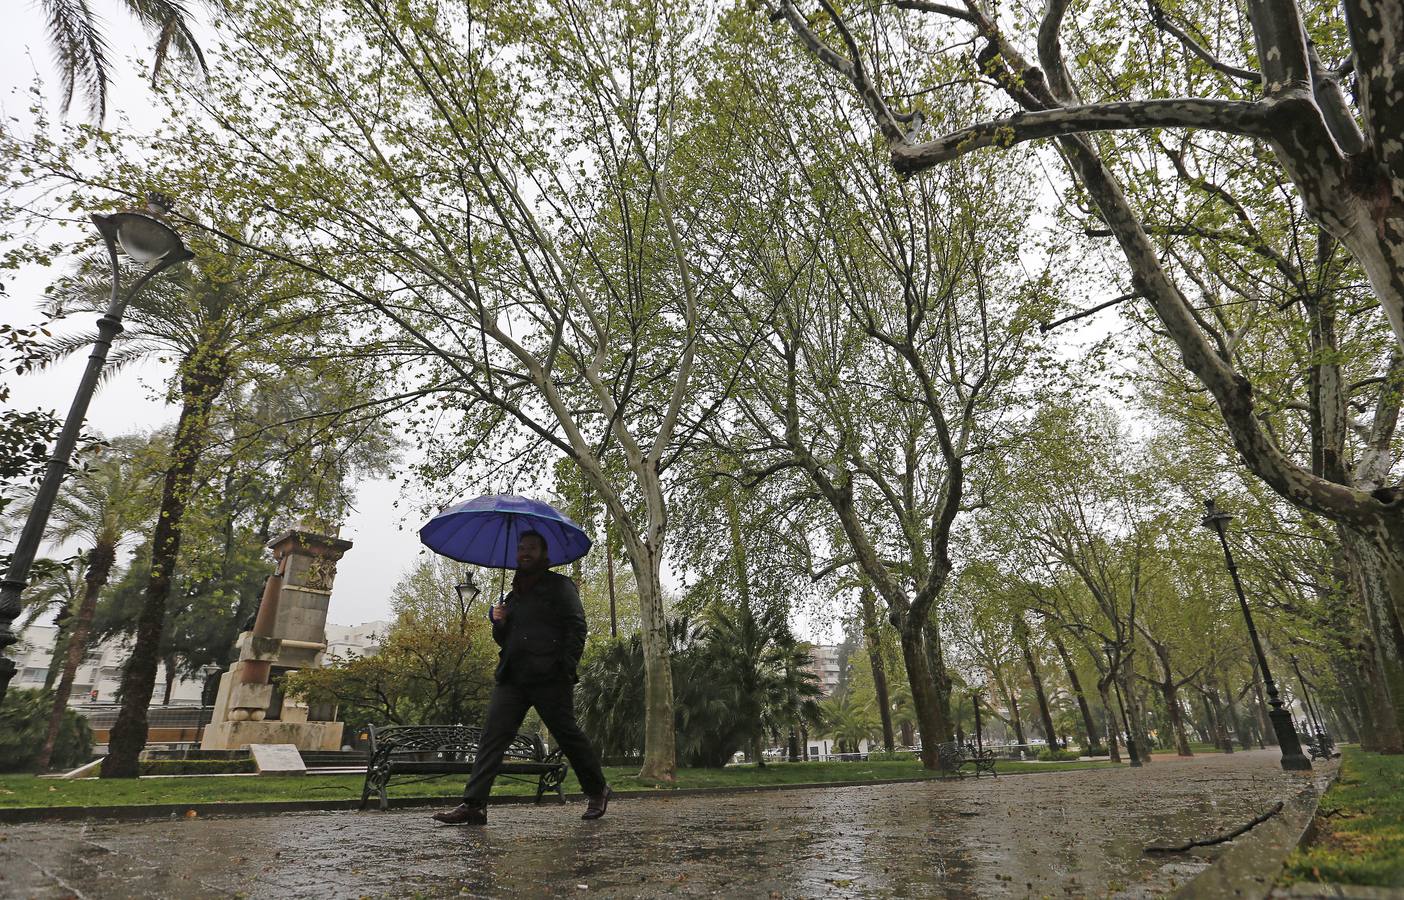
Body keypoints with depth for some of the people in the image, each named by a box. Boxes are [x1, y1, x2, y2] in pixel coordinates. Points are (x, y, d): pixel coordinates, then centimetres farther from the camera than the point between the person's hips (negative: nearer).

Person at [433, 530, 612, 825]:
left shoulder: (559, 585, 3)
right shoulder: (514, 594, 22)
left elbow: (577, 627, -5)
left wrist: (566, 667, -15)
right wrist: (498, 623, 5)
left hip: (549, 679, -6)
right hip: (512, 678, 6)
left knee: (568, 734, 1)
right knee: (492, 736, -4)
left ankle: (598, 791, 18)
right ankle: (474, 804, -3)